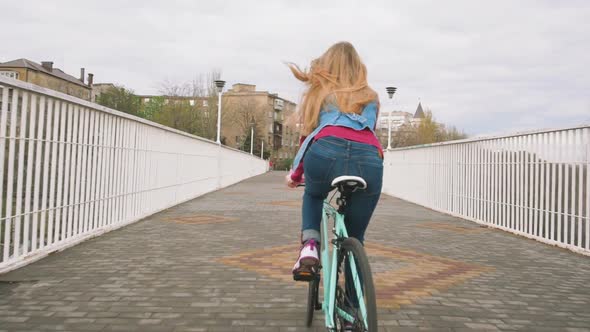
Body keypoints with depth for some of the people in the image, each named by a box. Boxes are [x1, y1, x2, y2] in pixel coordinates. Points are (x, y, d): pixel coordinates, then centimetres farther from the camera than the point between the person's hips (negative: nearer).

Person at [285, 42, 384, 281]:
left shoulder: (320, 92, 28)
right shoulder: (371, 97, 33)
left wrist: (296, 175, 44)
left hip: (327, 152, -1)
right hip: (368, 160, 1)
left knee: (313, 194, 35)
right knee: (354, 238, 22)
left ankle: (310, 246, 12)